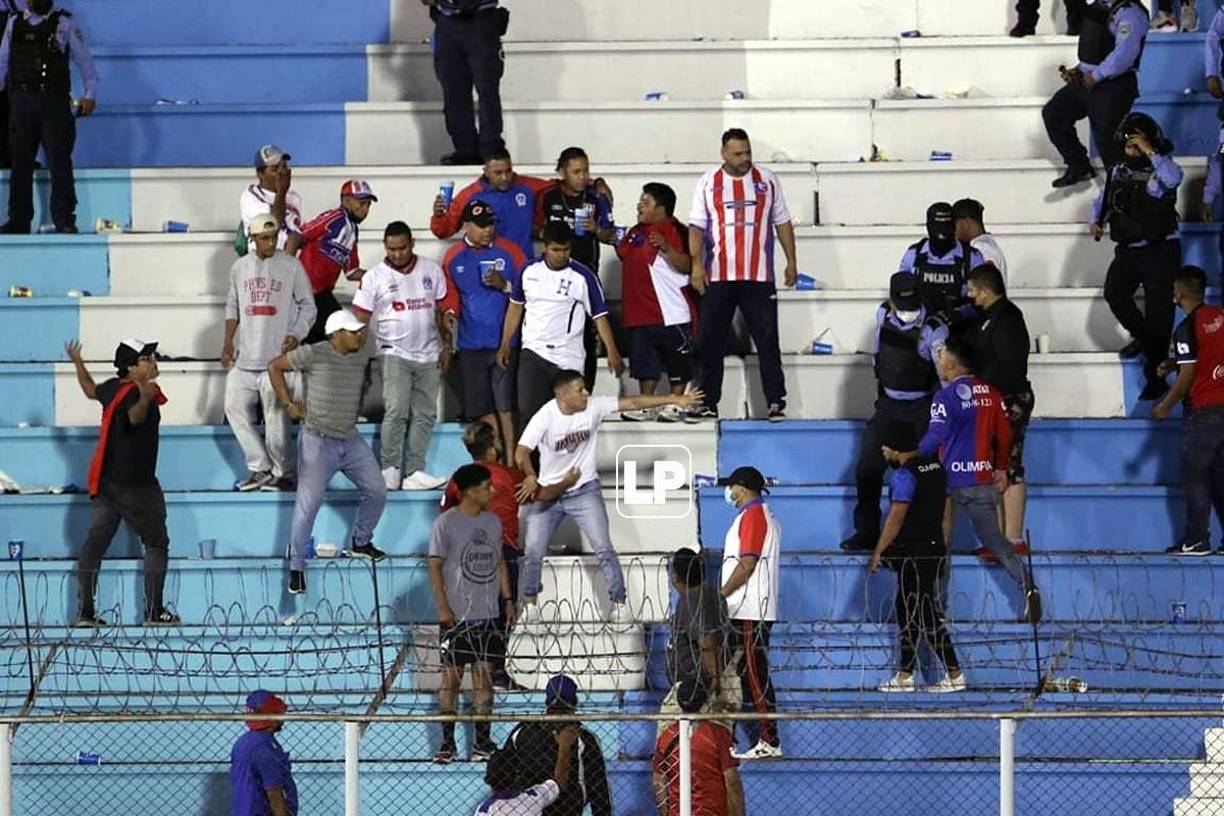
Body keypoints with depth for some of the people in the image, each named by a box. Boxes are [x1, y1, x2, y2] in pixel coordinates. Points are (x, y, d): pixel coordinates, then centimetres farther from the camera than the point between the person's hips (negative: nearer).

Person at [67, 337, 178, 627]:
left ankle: (86, 612, 5)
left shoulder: (113, 388, 7)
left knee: (95, 543, 5)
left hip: (106, 482, 9)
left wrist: (78, 363, 45)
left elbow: (91, 390, 29)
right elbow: (135, 417, -41)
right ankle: (154, 611, -2)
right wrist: (145, 398, -61)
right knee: (156, 543, 1)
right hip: (135, 483, -9)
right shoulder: (136, 393, -18)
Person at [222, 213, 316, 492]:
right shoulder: (240, 267, 10)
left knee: (276, 417, -7)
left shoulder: (291, 266, -1)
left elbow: (308, 307, 2)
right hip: (244, 356, 5)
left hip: (277, 356, -5)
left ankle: (284, 474, 4)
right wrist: (228, 341, 8)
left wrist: (296, 336, -13)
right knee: (235, 407, 2)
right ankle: (260, 468, 12)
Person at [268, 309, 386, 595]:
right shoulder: (314, 354, -14)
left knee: (377, 491, 5)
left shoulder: (361, 356, 3)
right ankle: (296, 565, 0)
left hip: (351, 440, 6)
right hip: (318, 440, -6)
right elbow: (274, 367, -5)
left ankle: (361, 542, 27)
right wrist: (289, 404, -6)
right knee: (308, 503, -8)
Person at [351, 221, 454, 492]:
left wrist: (447, 346, 9)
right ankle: (389, 470, -11)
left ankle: (414, 472, 6)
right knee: (396, 411, -16)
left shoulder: (432, 270, 7)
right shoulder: (374, 277, -2)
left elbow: (443, 308, 14)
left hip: (429, 355, 4)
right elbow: (360, 319, -2)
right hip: (394, 354, -4)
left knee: (425, 414, 3)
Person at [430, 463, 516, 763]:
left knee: (484, 676, 5)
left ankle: (483, 742, 9)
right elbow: (435, 566, -7)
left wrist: (507, 599, 13)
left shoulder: (492, 522, 11)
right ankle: (447, 742, 4)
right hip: (456, 615, -5)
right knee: (451, 676, -2)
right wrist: (443, 607, -13)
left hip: (488, 615, 5)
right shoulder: (445, 524, -7)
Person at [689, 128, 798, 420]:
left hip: (759, 276, 0)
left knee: (767, 341, -1)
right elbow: (696, 227, 4)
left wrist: (792, 260, 6)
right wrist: (696, 263, -7)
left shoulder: (767, 180, 9)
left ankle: (777, 402, 1)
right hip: (717, 276, 0)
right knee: (711, 342, 3)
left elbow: (782, 222, 12)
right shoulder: (708, 183, 7)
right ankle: (709, 404, 10)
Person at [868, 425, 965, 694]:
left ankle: (954, 674, -6)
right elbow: (945, 512, 17)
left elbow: (896, 517, -18)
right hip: (934, 548, 9)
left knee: (927, 616, -6)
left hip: (913, 554, -9)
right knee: (908, 613, 14)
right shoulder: (936, 468, 11)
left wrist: (878, 551, -12)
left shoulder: (904, 474, -15)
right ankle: (904, 676, 16)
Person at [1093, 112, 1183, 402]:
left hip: (1160, 250, -5)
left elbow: (1173, 178, -33)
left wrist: (1149, 152, -27)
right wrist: (1097, 221, 3)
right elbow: (1103, 199, 23)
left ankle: (1155, 375, 2)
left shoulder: (1159, 169, -8)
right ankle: (1142, 337, 11)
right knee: (1114, 293, -17)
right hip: (1128, 249, 5)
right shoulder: (1118, 171, 10)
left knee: (1158, 310, -5)